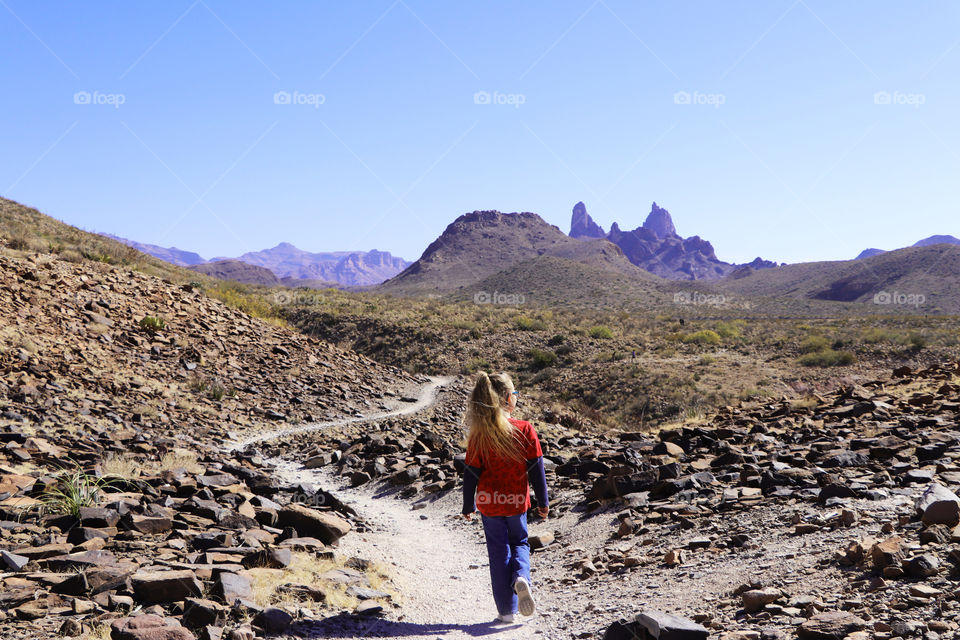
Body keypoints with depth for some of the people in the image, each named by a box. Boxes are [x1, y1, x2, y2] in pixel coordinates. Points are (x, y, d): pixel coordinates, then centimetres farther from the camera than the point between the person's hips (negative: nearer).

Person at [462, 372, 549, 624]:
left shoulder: (478, 435, -10)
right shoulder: (525, 429, -12)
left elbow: (471, 473, -5)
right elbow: (536, 468, -6)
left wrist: (468, 506, 7)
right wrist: (542, 501, 4)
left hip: (489, 504, 0)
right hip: (517, 502, 0)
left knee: (499, 552, 13)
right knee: (519, 543, 22)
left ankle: (506, 610, 16)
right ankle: (521, 578, -9)